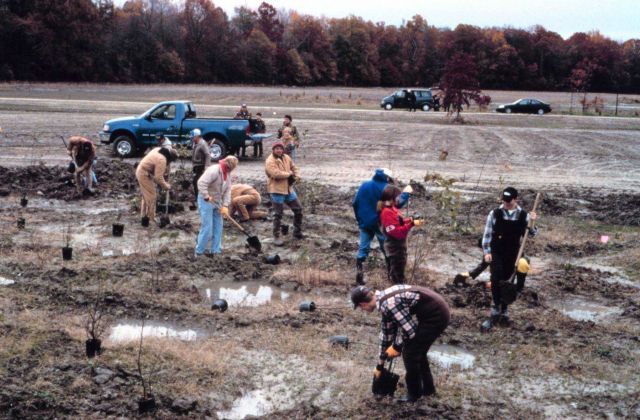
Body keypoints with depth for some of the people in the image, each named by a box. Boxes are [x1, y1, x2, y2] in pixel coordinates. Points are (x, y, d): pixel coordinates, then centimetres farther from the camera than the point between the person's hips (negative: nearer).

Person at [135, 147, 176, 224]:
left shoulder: (160, 150, 0)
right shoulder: (161, 160, -28)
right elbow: (158, 178, -25)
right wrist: (166, 186, -11)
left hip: (140, 170, 10)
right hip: (144, 174, -10)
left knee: (146, 196, 19)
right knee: (151, 197, -5)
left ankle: (144, 215, 28)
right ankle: (151, 218, 0)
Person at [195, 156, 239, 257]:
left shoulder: (228, 173, 2)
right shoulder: (214, 170, -24)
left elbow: (228, 190, 1)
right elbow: (201, 183, -31)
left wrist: (225, 206, -7)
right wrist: (207, 197, -28)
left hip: (217, 202, 9)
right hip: (206, 201, -8)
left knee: (218, 226, 10)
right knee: (207, 227, -8)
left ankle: (215, 251, 19)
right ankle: (198, 252, 2)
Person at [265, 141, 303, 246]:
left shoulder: (286, 158, 8)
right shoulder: (270, 161, -16)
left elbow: (294, 167, 20)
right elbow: (276, 174, -29)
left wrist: (296, 176, -2)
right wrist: (289, 173, -15)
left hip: (288, 189, 8)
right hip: (276, 191, -8)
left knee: (298, 209, 12)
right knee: (278, 214, -4)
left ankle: (297, 232, 28)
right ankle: (276, 237, 8)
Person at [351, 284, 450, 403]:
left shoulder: (388, 304, -22)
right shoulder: (384, 300, 10)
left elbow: (409, 330, -19)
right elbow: (386, 333, 21)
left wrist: (397, 347, 0)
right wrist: (380, 365, 28)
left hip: (436, 316, -9)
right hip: (438, 311, 9)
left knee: (410, 353, 0)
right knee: (417, 350, 21)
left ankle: (414, 393, 16)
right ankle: (427, 387, 35)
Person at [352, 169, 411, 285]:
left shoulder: (364, 185, 4)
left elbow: (354, 203, 6)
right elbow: (397, 204, -15)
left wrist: (359, 218, 17)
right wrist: (406, 193, -1)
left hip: (365, 223, 3)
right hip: (380, 223, -3)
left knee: (363, 248, 8)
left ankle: (359, 275, 1)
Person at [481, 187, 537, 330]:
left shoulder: (523, 215, -2)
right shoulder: (495, 214, -7)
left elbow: (531, 235, 3)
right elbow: (487, 234, -3)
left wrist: (532, 222, -14)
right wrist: (486, 252, -10)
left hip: (512, 254, 2)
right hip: (495, 252, -2)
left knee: (506, 281, 10)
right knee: (496, 278, -21)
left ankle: (503, 311, 24)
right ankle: (496, 309, -16)